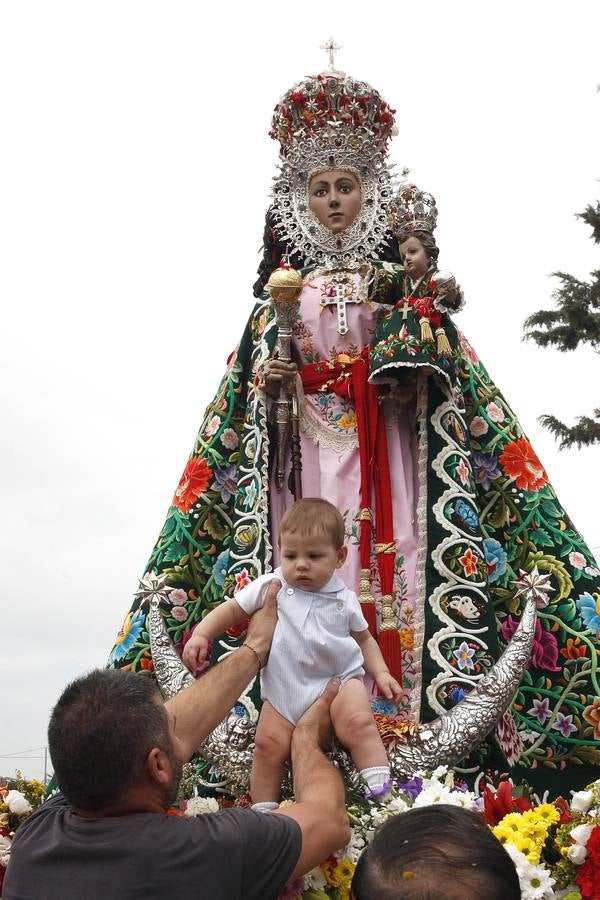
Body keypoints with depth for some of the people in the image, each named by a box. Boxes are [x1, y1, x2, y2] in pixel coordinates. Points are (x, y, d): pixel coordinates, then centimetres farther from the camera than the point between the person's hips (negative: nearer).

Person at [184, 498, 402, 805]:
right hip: (284, 689, 1)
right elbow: (231, 609, 6)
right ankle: (264, 809, 7)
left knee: (358, 724, -24)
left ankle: (381, 790, -13)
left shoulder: (345, 600, 3)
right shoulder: (270, 586, -2)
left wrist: (381, 673, 3)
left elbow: (364, 639, 16)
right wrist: (201, 634, -8)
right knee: (268, 744, -10)